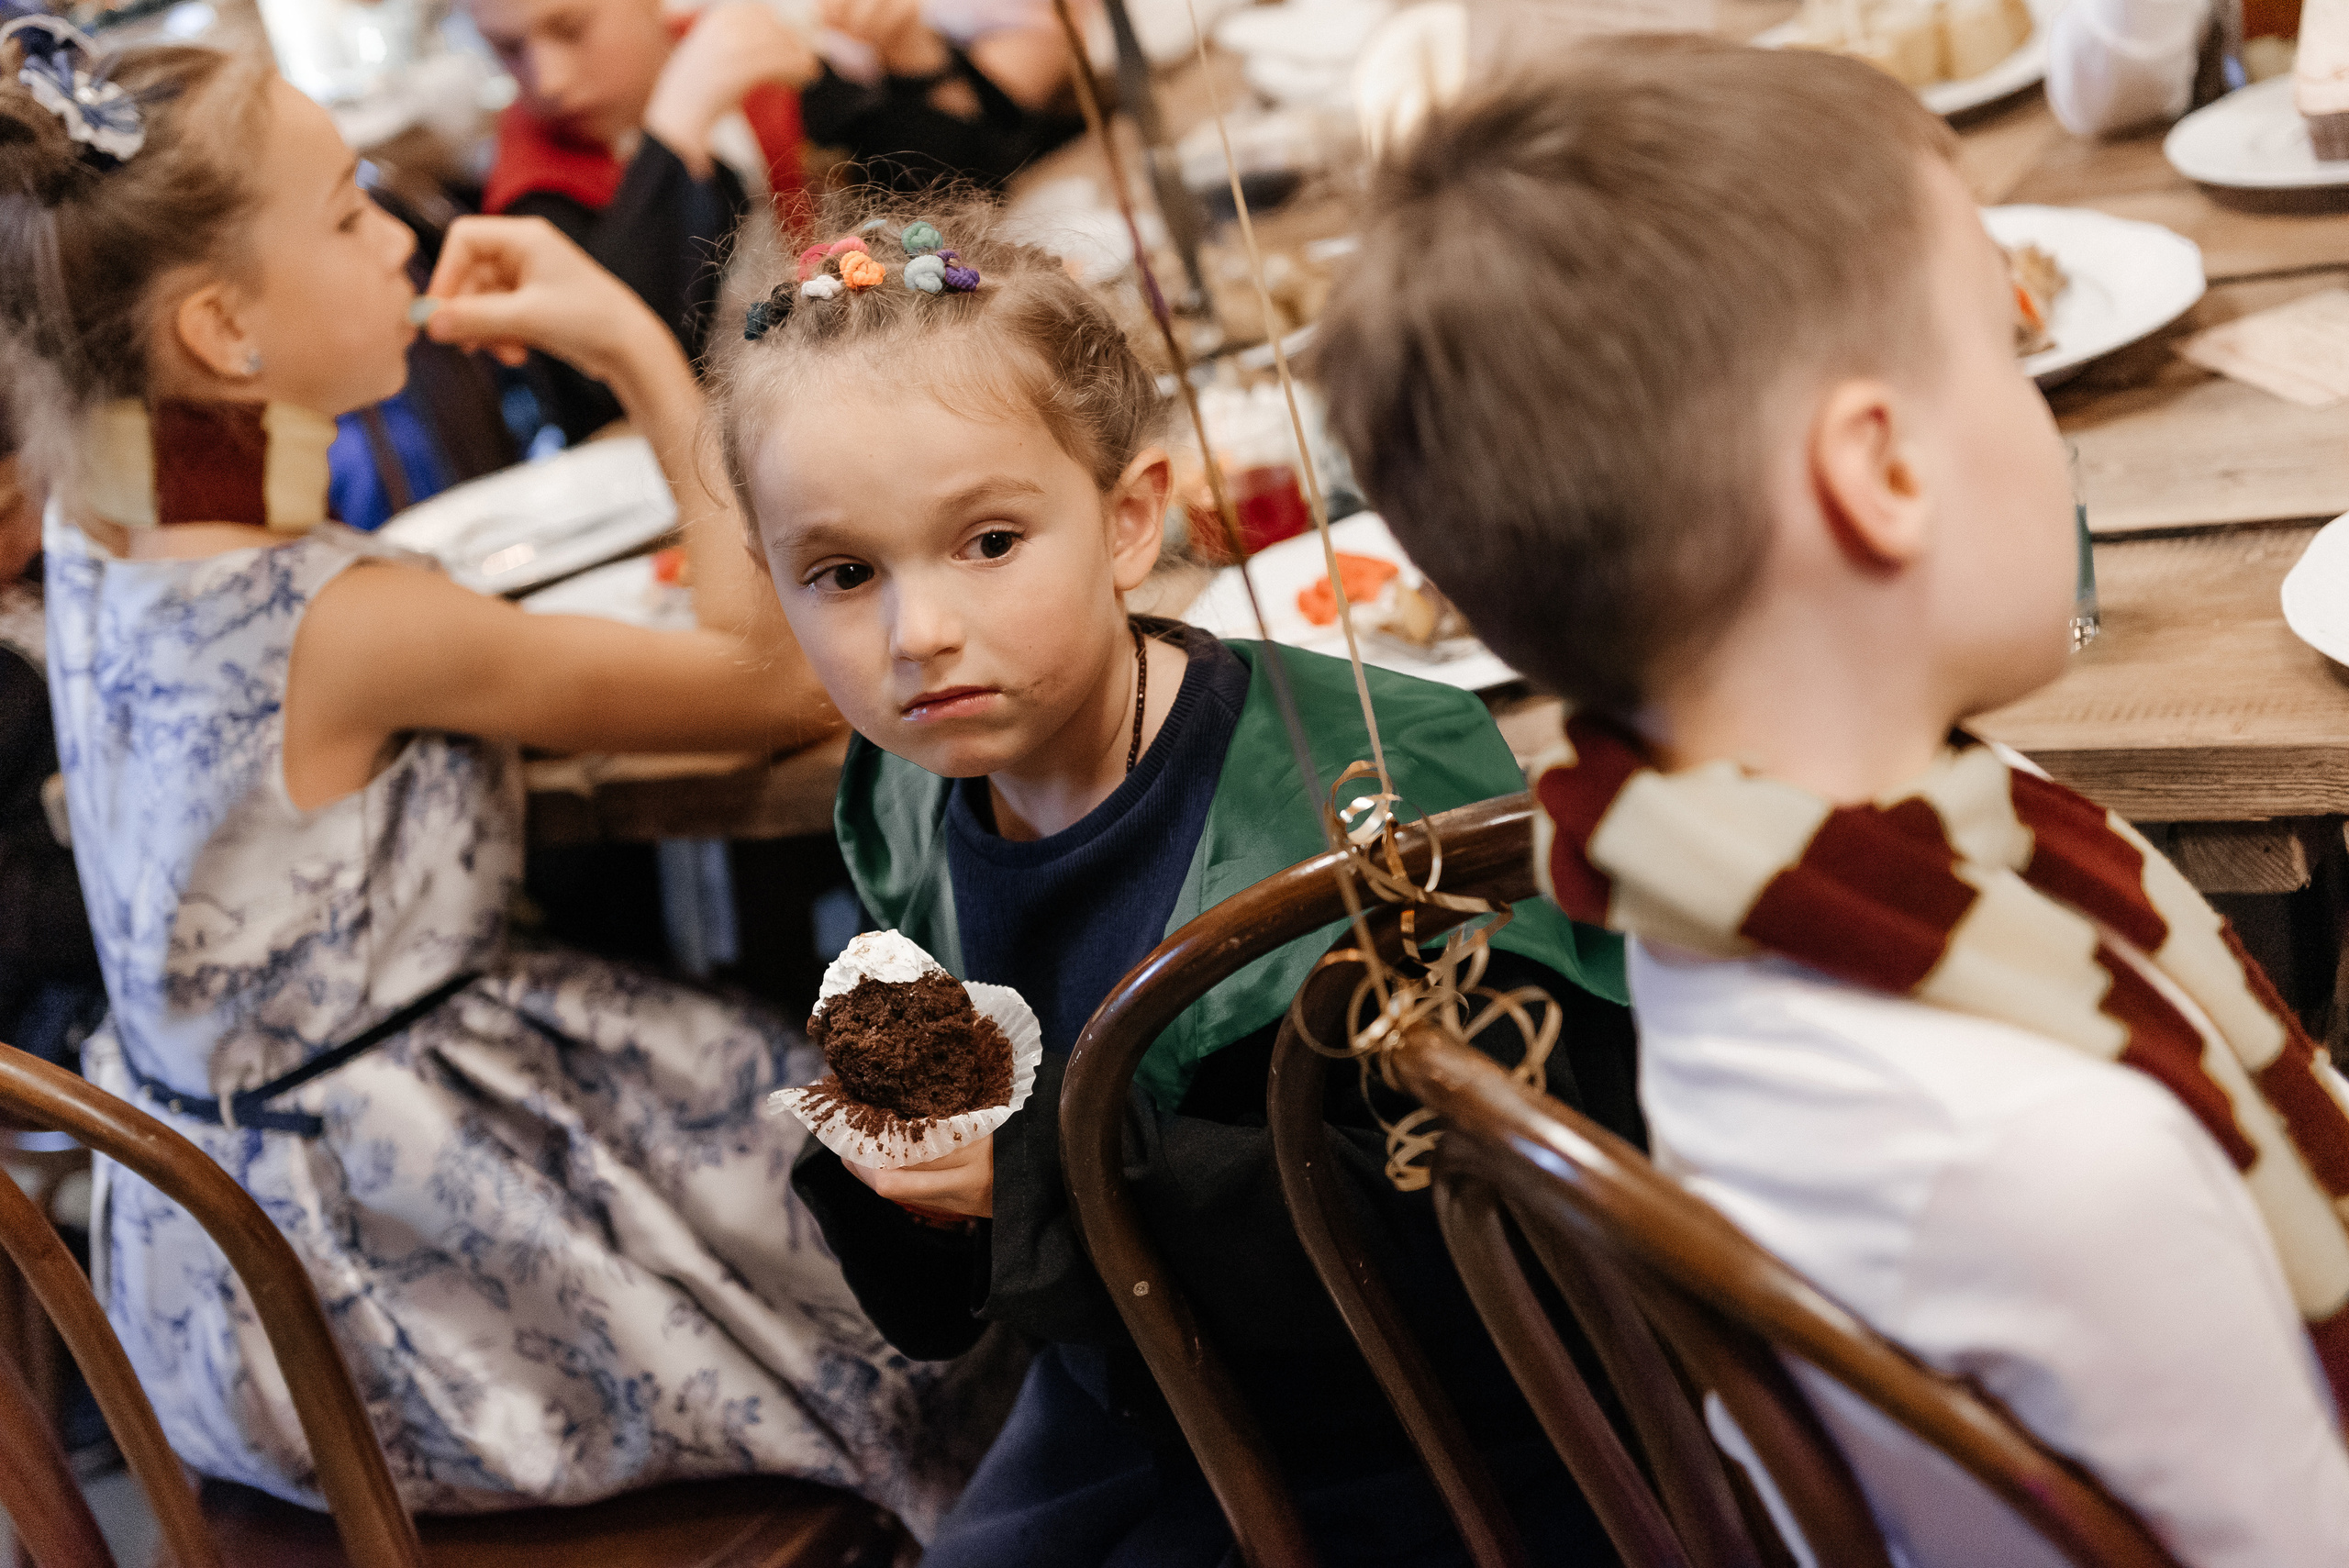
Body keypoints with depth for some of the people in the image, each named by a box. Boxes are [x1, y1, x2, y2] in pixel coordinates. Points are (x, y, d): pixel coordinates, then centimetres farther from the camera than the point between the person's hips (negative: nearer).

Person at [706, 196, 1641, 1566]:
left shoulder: (1376, 780, -24)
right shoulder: (910, 812, -5)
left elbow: (1460, 1226, -29)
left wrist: (1054, 1162, -31)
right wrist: (890, 1167, -17)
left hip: (1403, 1452, -5)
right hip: (1126, 1428, 6)